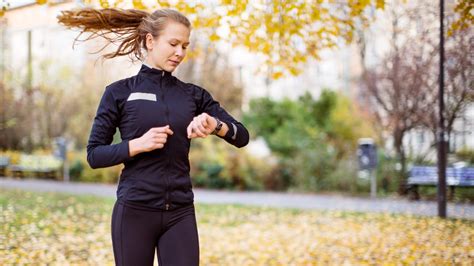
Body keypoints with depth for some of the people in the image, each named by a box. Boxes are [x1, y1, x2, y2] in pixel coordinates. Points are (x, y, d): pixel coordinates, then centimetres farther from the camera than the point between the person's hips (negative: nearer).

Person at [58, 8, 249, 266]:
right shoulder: (119, 92, 0)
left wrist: (214, 125, -18)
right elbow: (94, 154, -1)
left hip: (180, 213, 3)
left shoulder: (193, 95, 8)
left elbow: (241, 136, 2)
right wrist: (138, 145, -16)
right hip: (134, 212, -2)